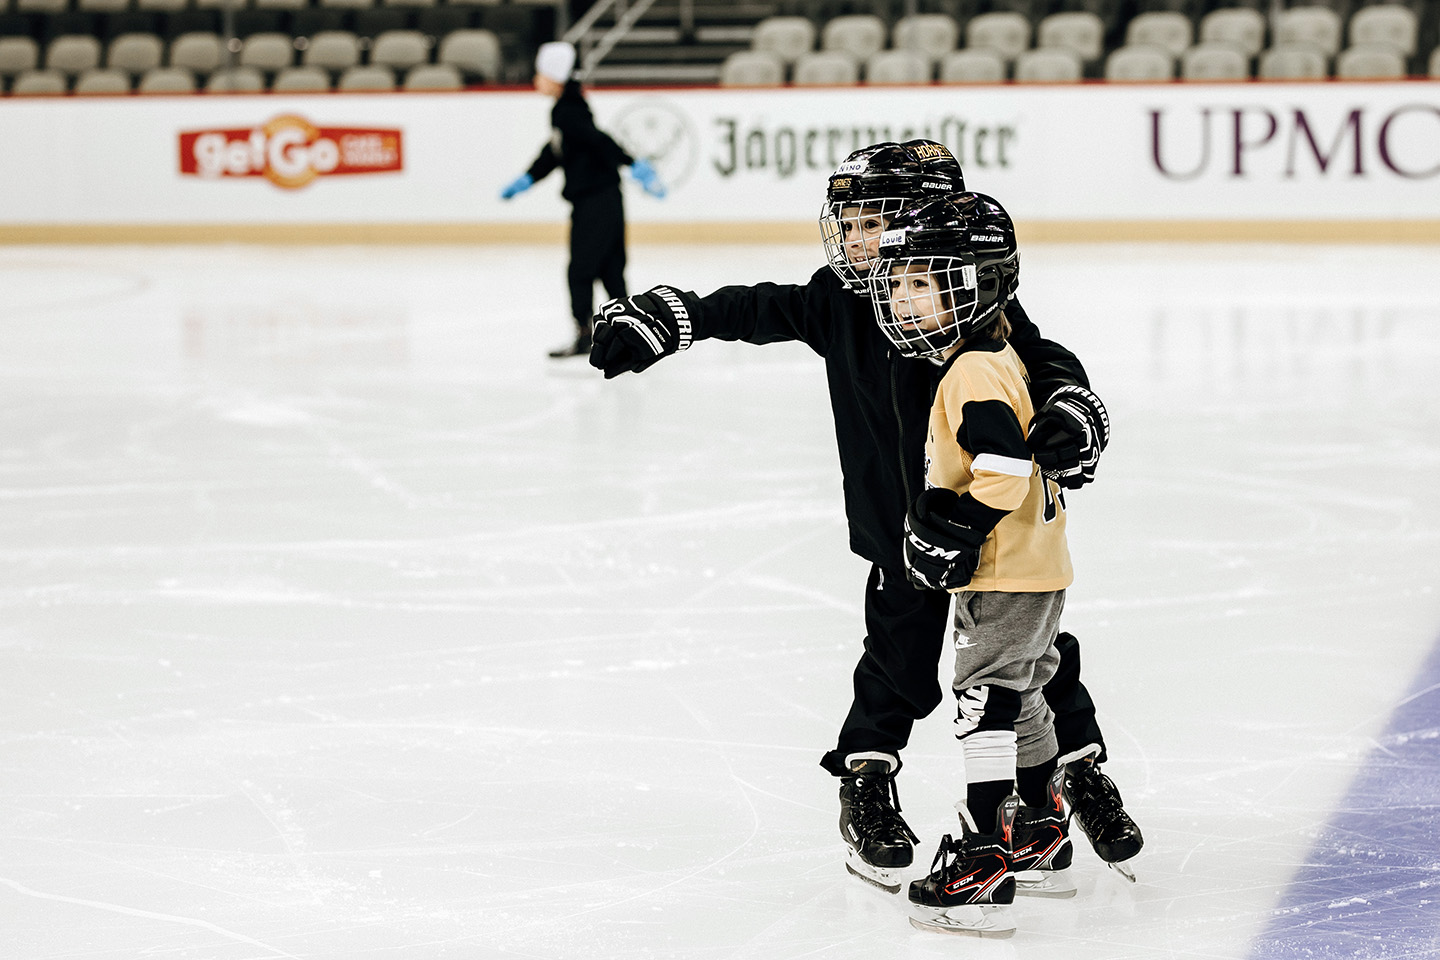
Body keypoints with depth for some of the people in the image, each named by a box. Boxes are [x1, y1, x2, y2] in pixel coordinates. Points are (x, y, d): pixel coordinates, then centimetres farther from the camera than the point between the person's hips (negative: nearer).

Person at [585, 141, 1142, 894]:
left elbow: (1049, 367, -16)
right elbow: (754, 311, -1)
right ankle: (866, 786, 20)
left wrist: (1070, 418, -36)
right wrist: (657, 319, -9)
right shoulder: (837, 304, -3)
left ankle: (1085, 774, 26)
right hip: (898, 531, 2)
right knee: (899, 663, 3)